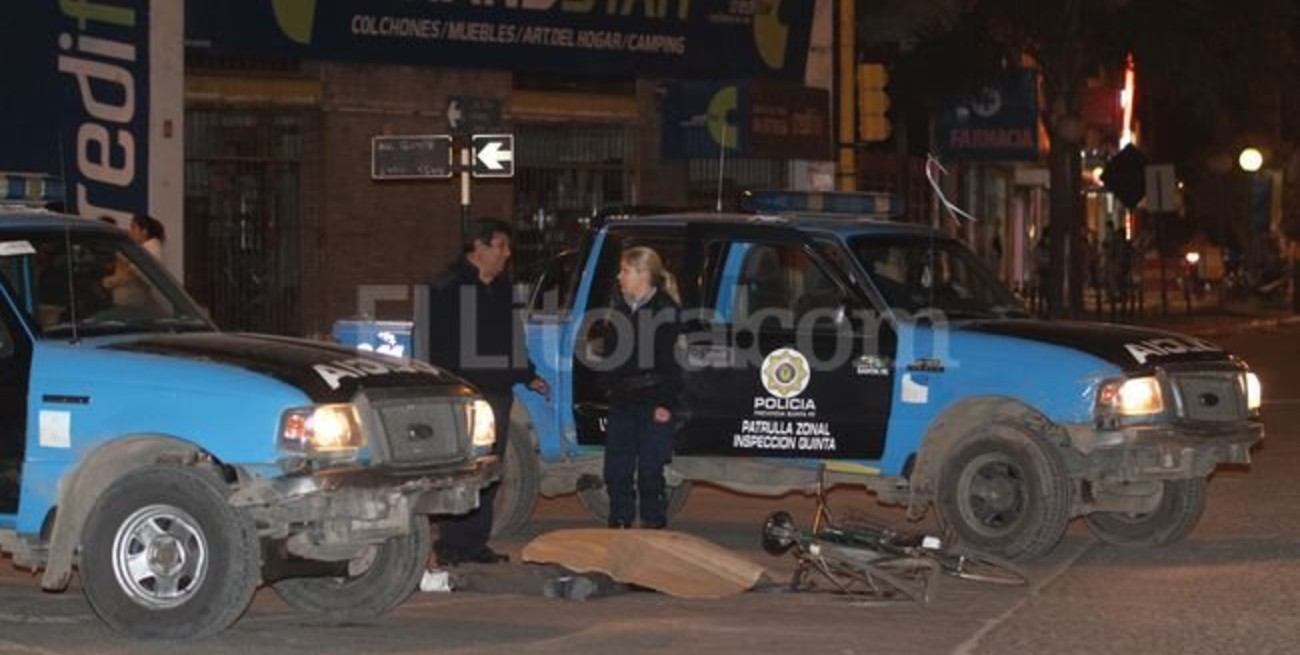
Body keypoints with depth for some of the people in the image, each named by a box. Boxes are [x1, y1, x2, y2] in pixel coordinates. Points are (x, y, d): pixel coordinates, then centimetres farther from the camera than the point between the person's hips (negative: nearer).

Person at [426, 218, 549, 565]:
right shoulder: (448, 287, -6)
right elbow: (438, 344, -11)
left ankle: (475, 542, 14)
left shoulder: (501, 288, 18)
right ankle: (450, 545, -5)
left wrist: (527, 376, 26)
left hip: (496, 391, 8)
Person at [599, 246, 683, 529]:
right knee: (616, 471, 7)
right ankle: (619, 525, 17)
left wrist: (666, 403, -14)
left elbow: (672, 360, -9)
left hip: (653, 403, -6)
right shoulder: (618, 306, 11)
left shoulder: (666, 309, -6)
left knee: (650, 472, -2)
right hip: (621, 402, 6)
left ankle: (653, 526, 7)